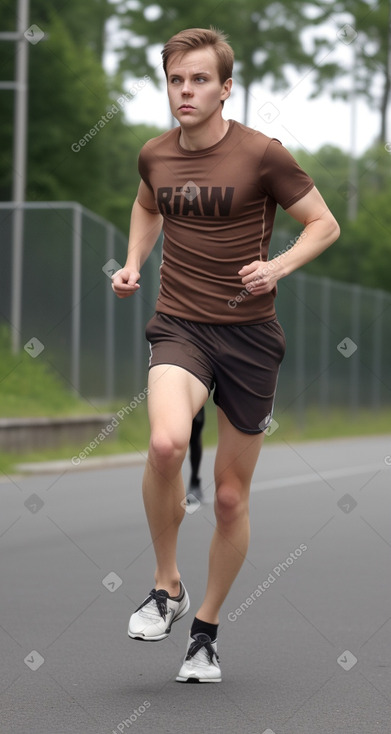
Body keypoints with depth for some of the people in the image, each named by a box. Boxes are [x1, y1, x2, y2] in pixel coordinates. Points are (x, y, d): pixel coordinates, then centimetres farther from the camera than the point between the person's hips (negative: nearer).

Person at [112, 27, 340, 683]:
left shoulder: (261, 155, -8)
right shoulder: (155, 155, 4)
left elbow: (324, 223, 0)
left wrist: (279, 265, -17)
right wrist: (133, 264, 11)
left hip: (249, 333, -1)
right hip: (179, 326, 1)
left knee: (231, 497, 6)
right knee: (166, 442, -30)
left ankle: (206, 630, 27)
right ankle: (166, 587, -8)